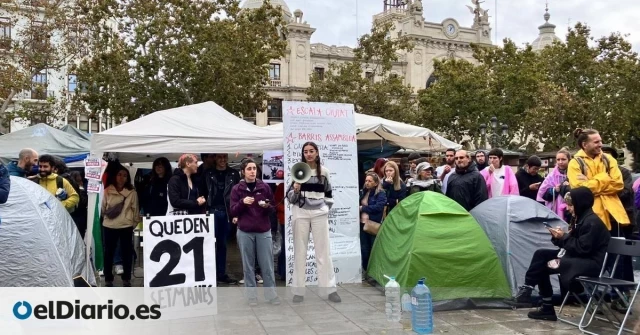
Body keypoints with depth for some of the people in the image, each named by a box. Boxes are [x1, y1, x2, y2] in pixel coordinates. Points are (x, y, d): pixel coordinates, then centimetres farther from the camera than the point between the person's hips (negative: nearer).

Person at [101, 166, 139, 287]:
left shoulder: (132, 192, 0)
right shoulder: (107, 191, 1)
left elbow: (135, 209, 4)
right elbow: (103, 207, 8)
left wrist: (135, 222, 4)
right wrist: (107, 214, -6)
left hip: (126, 226, 0)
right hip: (109, 226, 0)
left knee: (126, 253, 7)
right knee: (109, 253, 7)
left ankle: (126, 279, 18)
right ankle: (108, 280, 17)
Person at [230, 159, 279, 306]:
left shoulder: (265, 187, 4)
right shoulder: (237, 189, 2)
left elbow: (272, 209, 9)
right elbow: (233, 212, -1)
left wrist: (267, 206, -13)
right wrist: (242, 202, -19)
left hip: (264, 231, 1)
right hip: (245, 232, 0)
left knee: (267, 265, 3)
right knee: (248, 266, 6)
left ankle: (271, 295, 13)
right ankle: (251, 296, 15)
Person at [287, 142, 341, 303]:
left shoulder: (324, 171, 6)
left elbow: (329, 193, 16)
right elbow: (290, 197, -1)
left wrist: (326, 209, 6)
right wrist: (295, 190, -20)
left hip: (320, 214, 1)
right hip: (301, 214, -1)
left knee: (324, 251, 2)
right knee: (300, 251, 3)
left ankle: (330, 289, 7)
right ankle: (299, 290, 9)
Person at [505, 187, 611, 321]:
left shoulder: (591, 222, -17)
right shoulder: (580, 218, 12)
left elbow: (582, 248, -23)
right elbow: (573, 242, 13)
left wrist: (564, 237, -15)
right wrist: (559, 236, -5)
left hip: (592, 263, -10)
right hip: (578, 257, 10)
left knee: (546, 265, -22)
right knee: (541, 255, 0)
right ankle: (526, 291, -5)